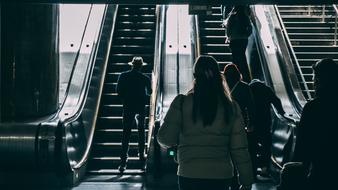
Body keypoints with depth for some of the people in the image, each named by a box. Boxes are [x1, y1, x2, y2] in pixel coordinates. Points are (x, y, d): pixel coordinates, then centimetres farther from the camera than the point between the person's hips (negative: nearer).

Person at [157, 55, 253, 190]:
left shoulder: (182, 103, -4)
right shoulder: (231, 107, 2)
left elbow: (166, 139, -5)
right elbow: (239, 149, 2)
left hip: (190, 175, -2)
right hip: (222, 175, 2)